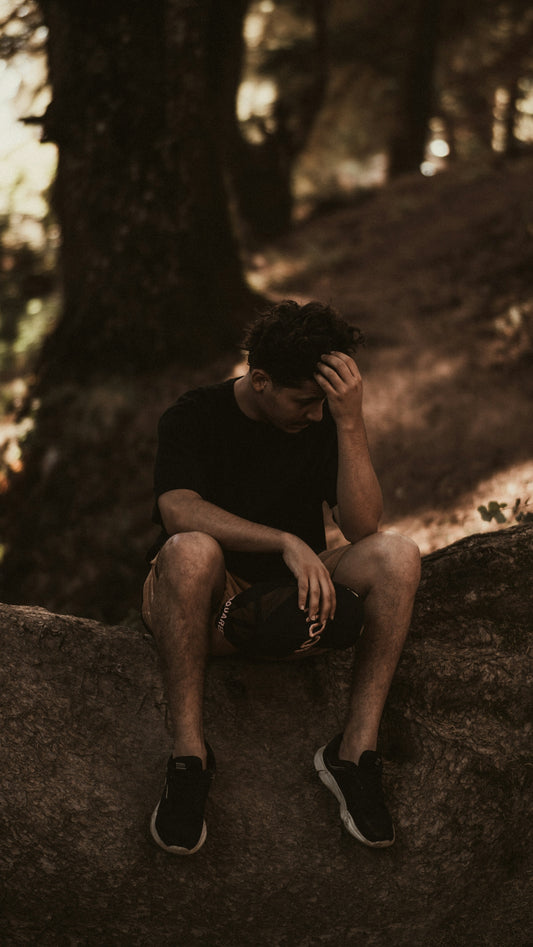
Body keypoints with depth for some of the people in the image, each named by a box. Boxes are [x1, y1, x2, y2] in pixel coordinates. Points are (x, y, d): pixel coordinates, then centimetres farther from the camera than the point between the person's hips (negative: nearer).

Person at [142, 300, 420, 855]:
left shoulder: (323, 423, 1)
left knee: (397, 555, -22)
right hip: (207, 603, -3)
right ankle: (189, 753, -30)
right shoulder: (195, 417, -8)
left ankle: (357, 747, -22)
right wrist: (289, 543, -38)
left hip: (289, 601, 3)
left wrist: (351, 423, -22)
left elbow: (362, 526, -12)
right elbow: (178, 511, -28)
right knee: (191, 551, -39)